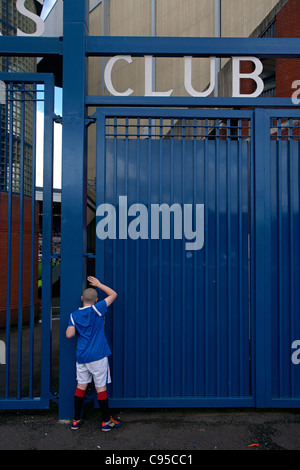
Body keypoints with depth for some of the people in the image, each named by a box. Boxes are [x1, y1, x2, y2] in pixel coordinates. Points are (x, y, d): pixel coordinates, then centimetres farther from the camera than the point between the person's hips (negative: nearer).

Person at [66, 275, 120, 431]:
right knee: (101, 387, 3)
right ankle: (107, 421, 13)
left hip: (81, 356, 4)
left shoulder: (74, 315, 2)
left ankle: (76, 420, 22)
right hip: (98, 356, -4)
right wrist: (98, 284, 8)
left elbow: (69, 334, -4)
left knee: (81, 385, 13)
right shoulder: (97, 309, -8)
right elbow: (113, 294, 0)